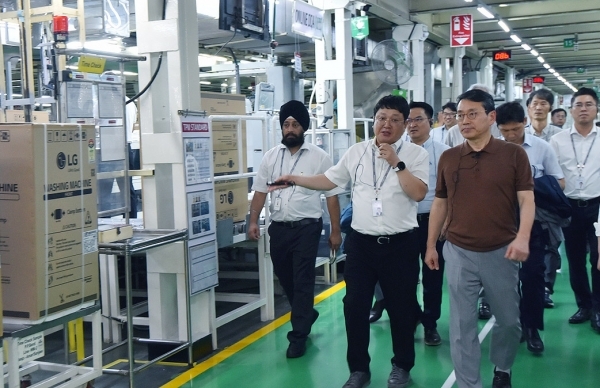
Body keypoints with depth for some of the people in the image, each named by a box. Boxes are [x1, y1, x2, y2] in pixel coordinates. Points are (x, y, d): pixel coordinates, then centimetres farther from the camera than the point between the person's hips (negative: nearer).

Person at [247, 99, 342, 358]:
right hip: (278, 227, 4)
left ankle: (298, 336, 8)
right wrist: (253, 221, -3)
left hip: (307, 227, -4)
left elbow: (332, 195, -2)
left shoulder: (319, 157, -3)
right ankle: (307, 314, 39)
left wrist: (335, 230, -4)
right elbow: (260, 191, 7)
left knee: (303, 281, -1)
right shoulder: (271, 156, 7)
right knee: (285, 279, 15)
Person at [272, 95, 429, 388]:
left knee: (400, 308, 10)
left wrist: (396, 163, -19)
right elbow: (329, 180, 16)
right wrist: (294, 180, 15)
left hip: (400, 244, -3)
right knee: (355, 306, 8)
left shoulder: (415, 154, -4)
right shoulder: (356, 152, 6)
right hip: (361, 243, 3)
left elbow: (418, 193, -16)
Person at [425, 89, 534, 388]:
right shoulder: (448, 158, 4)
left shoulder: (514, 154, -4)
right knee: (462, 324, 5)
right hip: (458, 252, 1)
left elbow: (526, 200, -6)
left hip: (501, 251, -1)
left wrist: (522, 237, -21)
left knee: (509, 319, 13)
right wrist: (431, 245, 10)